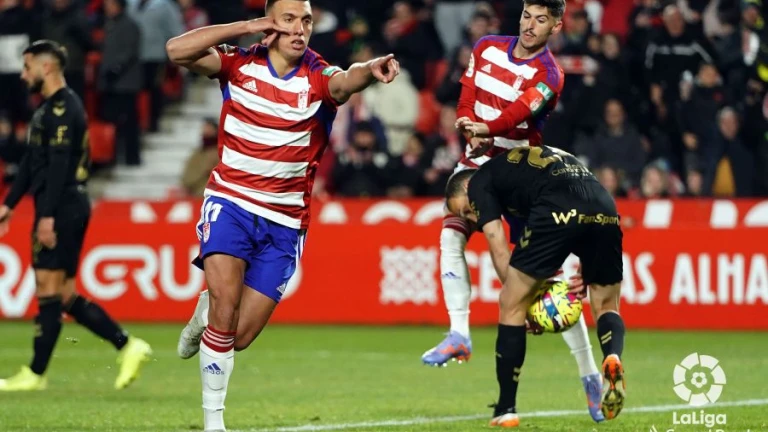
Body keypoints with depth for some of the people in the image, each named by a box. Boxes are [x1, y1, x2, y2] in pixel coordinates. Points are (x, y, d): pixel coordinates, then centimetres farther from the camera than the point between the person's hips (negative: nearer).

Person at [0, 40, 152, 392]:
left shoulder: (62, 109, -13)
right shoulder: (50, 108, 20)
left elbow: (58, 166, -20)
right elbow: (32, 163, 26)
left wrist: (48, 215, -24)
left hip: (62, 208, -11)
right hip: (66, 208, 11)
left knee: (49, 291, -6)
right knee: (63, 296, 8)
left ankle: (35, 375, -3)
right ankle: (127, 346, 7)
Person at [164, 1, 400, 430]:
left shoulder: (318, 77, -9)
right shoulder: (241, 64, -4)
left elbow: (345, 81, -33)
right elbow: (178, 50, -16)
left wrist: (370, 71, -57)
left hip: (284, 222, 1)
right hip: (231, 202, -1)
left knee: (239, 337, -1)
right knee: (226, 297, -23)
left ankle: (206, 313, 37)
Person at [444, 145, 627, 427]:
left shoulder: (480, 182, 22)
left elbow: (499, 250, 11)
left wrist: (520, 293, 16)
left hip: (557, 212, -6)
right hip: (604, 210, 6)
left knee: (512, 305, 10)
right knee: (606, 307, 21)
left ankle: (506, 410, 13)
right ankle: (613, 358, -12)